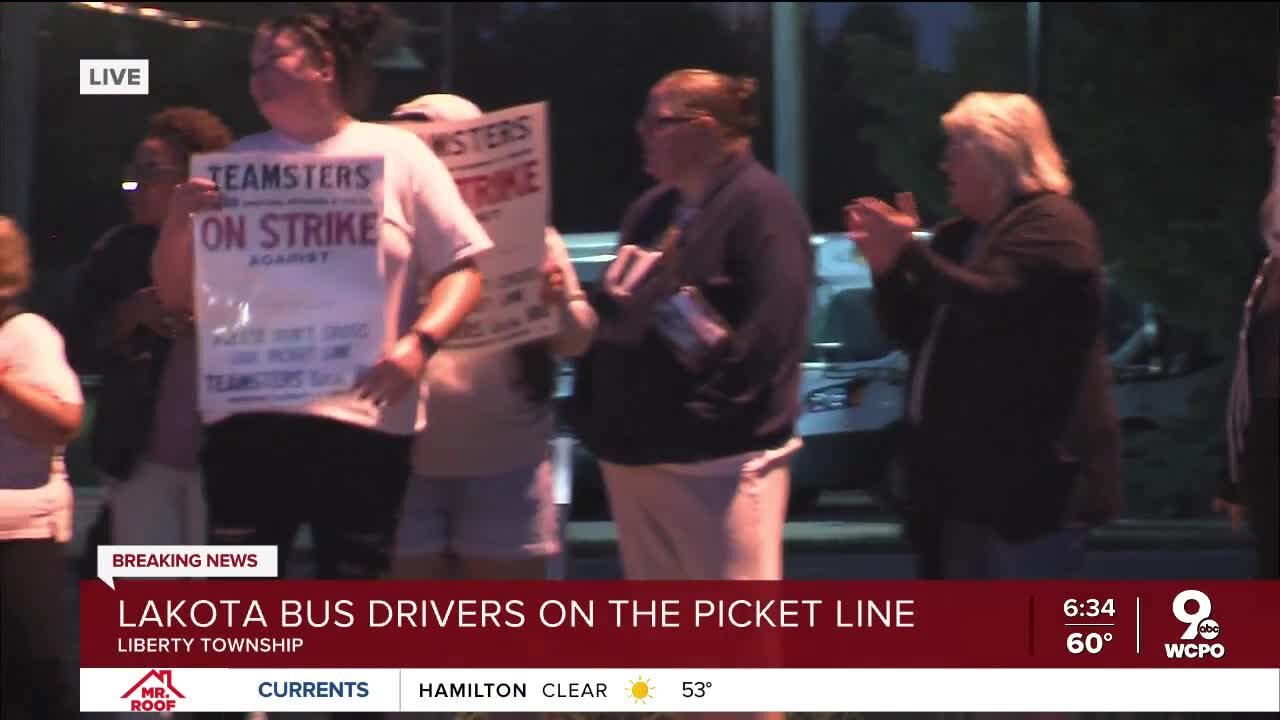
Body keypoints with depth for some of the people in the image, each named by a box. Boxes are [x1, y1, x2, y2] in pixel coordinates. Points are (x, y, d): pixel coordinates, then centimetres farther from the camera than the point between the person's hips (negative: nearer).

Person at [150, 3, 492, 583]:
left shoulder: (397, 154, 6)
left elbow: (461, 268, 2)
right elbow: (176, 294, 14)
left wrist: (419, 342, -16)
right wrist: (178, 225, -7)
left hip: (363, 418, -2)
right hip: (248, 416, 2)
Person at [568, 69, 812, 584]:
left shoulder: (760, 204, -10)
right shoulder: (650, 212, 19)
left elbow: (769, 331, -18)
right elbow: (610, 316, 20)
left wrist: (707, 418, -20)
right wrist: (593, 416, 8)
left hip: (719, 462, -9)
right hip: (635, 454, 9)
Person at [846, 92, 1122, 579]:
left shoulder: (1050, 226, -11)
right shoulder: (961, 236, 18)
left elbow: (988, 299, -26)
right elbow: (913, 334, 18)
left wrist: (908, 253, -20)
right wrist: (886, 268, 1)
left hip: (1032, 471, -10)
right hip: (969, 471, 10)